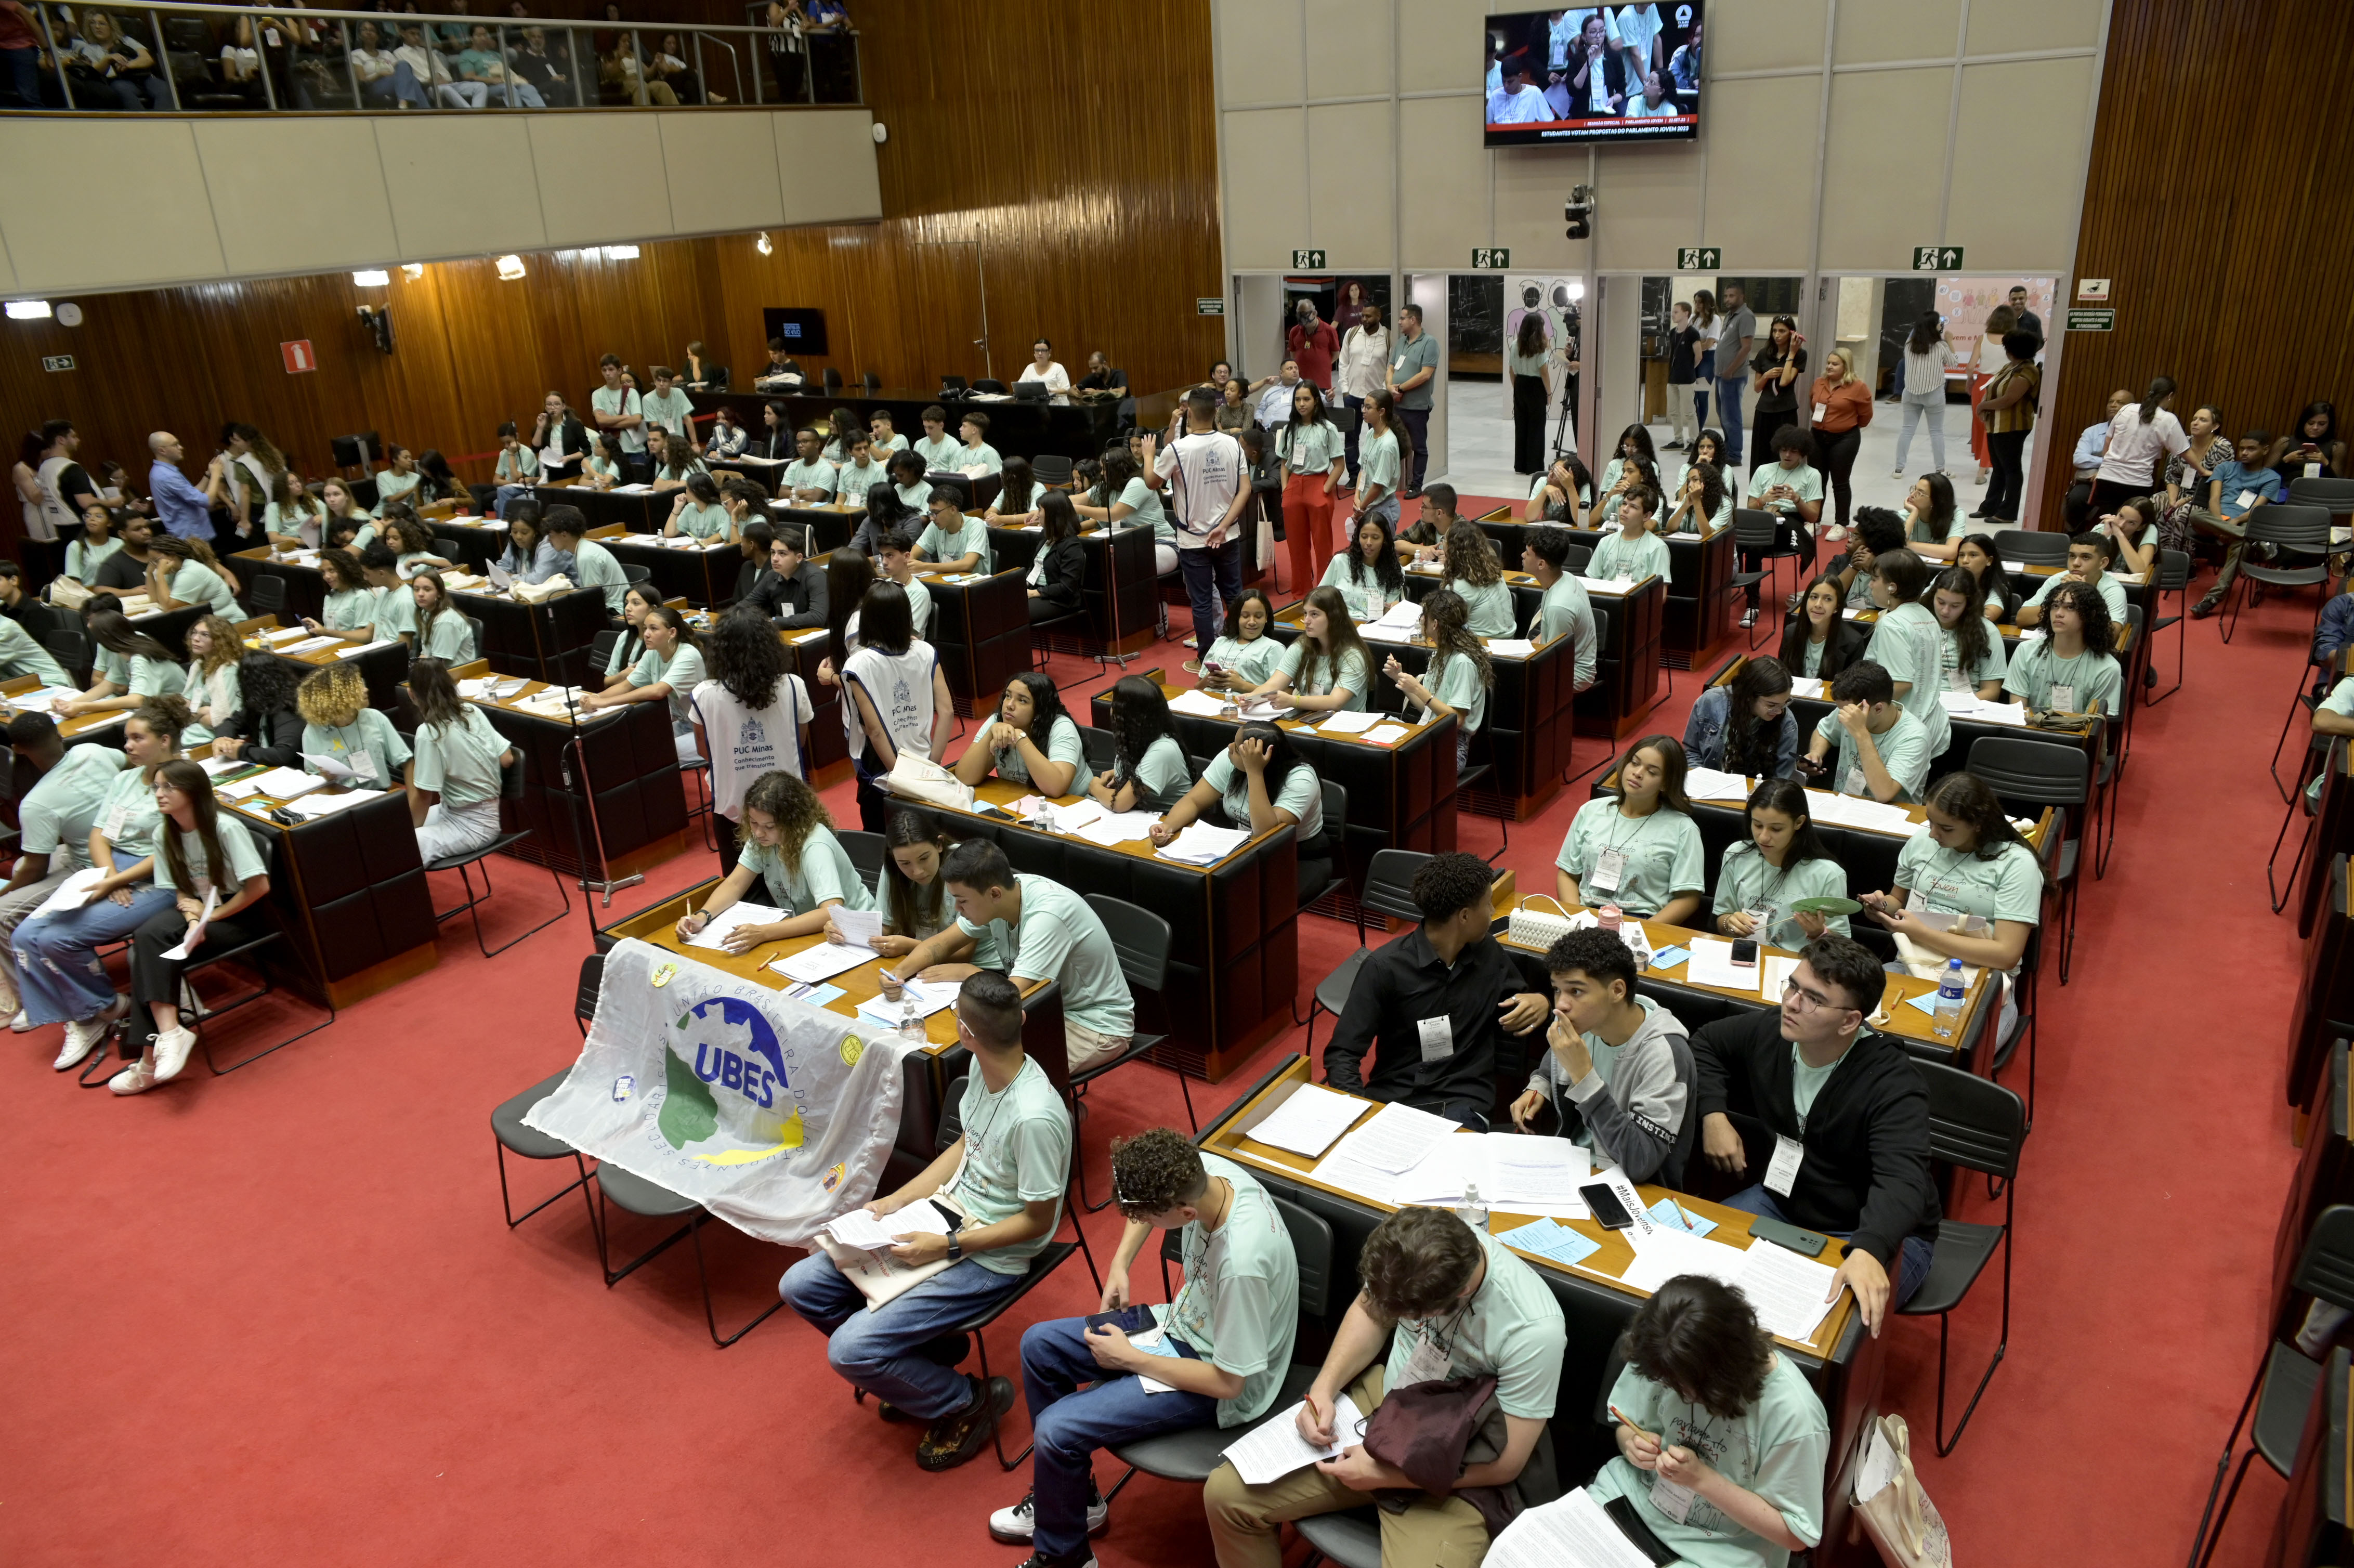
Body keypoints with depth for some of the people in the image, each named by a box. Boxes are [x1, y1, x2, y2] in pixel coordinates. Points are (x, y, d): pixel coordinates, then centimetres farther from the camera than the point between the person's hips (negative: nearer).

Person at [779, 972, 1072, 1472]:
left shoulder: (1035, 1118, -31)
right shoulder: (983, 1068, -6)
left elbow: (1036, 1222, -20)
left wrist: (947, 1247, -19)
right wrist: (897, 1200, 5)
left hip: (989, 1258, -8)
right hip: (943, 1214, 8)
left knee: (849, 1351, -17)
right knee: (800, 1285, 4)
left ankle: (969, 1402, 7)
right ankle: (913, 1359, 21)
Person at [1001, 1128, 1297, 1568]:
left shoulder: (1243, 1262, -40)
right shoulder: (1200, 1169, -19)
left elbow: (1228, 1382, -25)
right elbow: (1145, 1202, 9)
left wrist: (1128, 1358, -17)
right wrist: (1120, 1263, -3)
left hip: (1220, 1384, -8)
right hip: (1183, 1321, 8)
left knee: (1056, 1430, -17)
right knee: (1038, 1345, 9)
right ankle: (1068, 1492, 27)